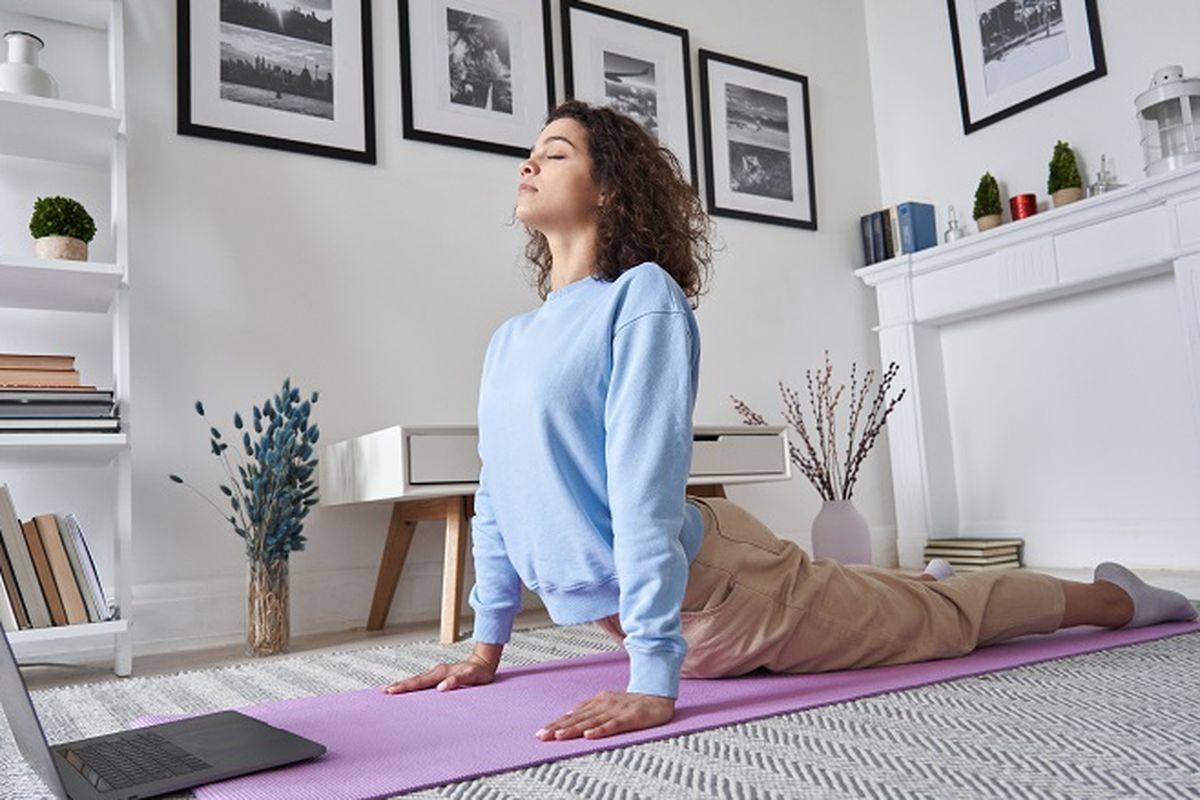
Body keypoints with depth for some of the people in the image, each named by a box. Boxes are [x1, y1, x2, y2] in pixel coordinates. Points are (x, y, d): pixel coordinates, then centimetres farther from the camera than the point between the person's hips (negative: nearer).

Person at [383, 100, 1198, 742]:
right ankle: (925, 578, 60)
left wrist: (653, 682, -30)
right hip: (617, 607, 7)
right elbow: (497, 494, 8)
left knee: (941, 621, 14)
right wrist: (487, 647, 11)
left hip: (707, 587, -6)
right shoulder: (507, 340, 3)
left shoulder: (642, 296, -19)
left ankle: (1114, 596, 38)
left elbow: (646, 484, -28)